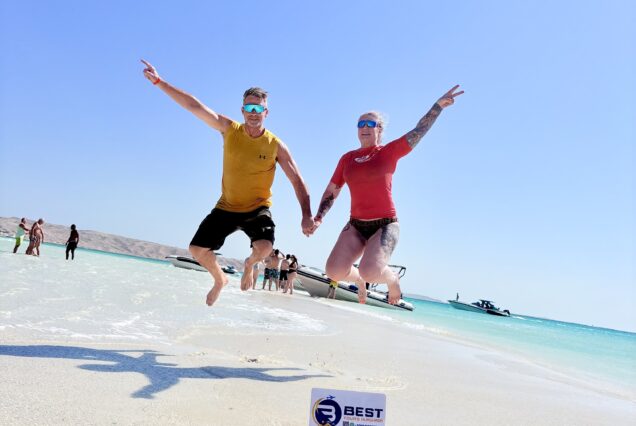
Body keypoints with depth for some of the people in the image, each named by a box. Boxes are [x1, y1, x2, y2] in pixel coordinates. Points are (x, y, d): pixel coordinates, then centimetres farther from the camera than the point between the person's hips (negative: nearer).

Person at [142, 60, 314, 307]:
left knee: (264, 246, -28)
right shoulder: (230, 130, -7)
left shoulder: (276, 145, -11)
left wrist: (306, 215, -23)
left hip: (257, 209, -2)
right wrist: (158, 81, -14)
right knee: (197, 249, 0)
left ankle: (249, 265, 12)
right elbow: (194, 106, -10)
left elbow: (297, 180, -11)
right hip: (226, 207, 3)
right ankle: (219, 279, 33)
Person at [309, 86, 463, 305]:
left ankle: (393, 280, 13)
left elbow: (419, 131, -7)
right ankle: (358, 280, 24)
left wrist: (439, 104, -16)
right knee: (334, 271, -13)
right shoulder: (347, 158, 10)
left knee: (370, 272, -26)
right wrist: (318, 218, 1)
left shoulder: (390, 151, 1)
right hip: (356, 225, 4)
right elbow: (331, 191, 12)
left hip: (385, 225, -4)